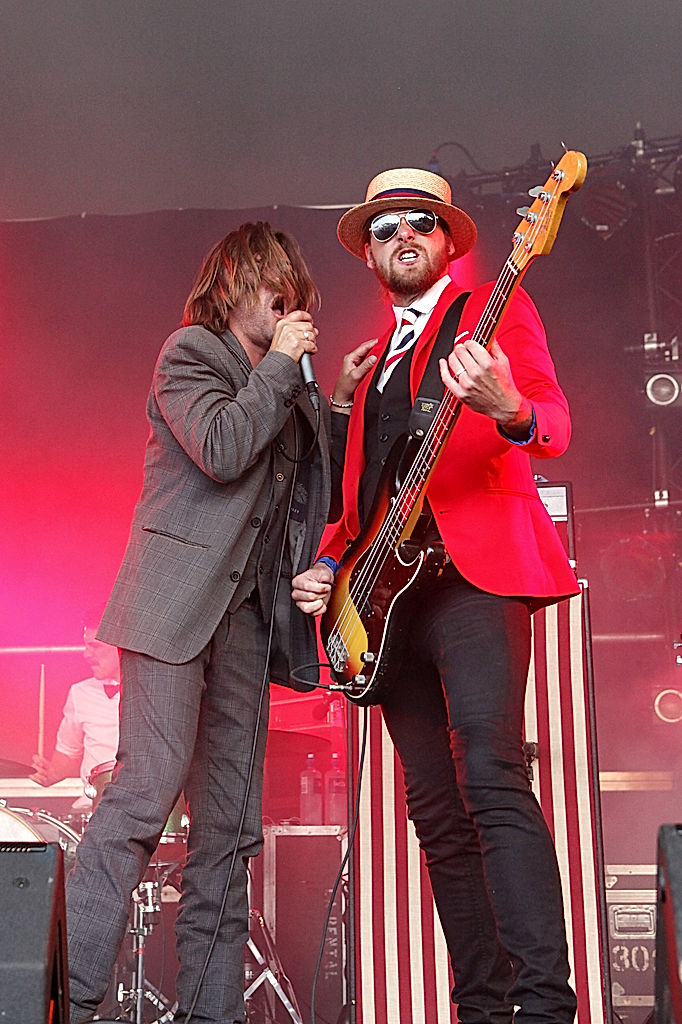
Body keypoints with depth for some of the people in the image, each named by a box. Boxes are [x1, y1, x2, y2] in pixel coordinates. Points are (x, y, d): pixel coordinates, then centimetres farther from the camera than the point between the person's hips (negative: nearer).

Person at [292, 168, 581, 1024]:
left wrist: (511, 410, -30)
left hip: (473, 568, -6)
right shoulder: (372, 356, 26)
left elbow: (554, 423, -7)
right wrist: (327, 565, 9)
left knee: (491, 781, -20)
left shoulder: (495, 309, 8)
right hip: (390, 591, 7)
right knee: (436, 811, 4)